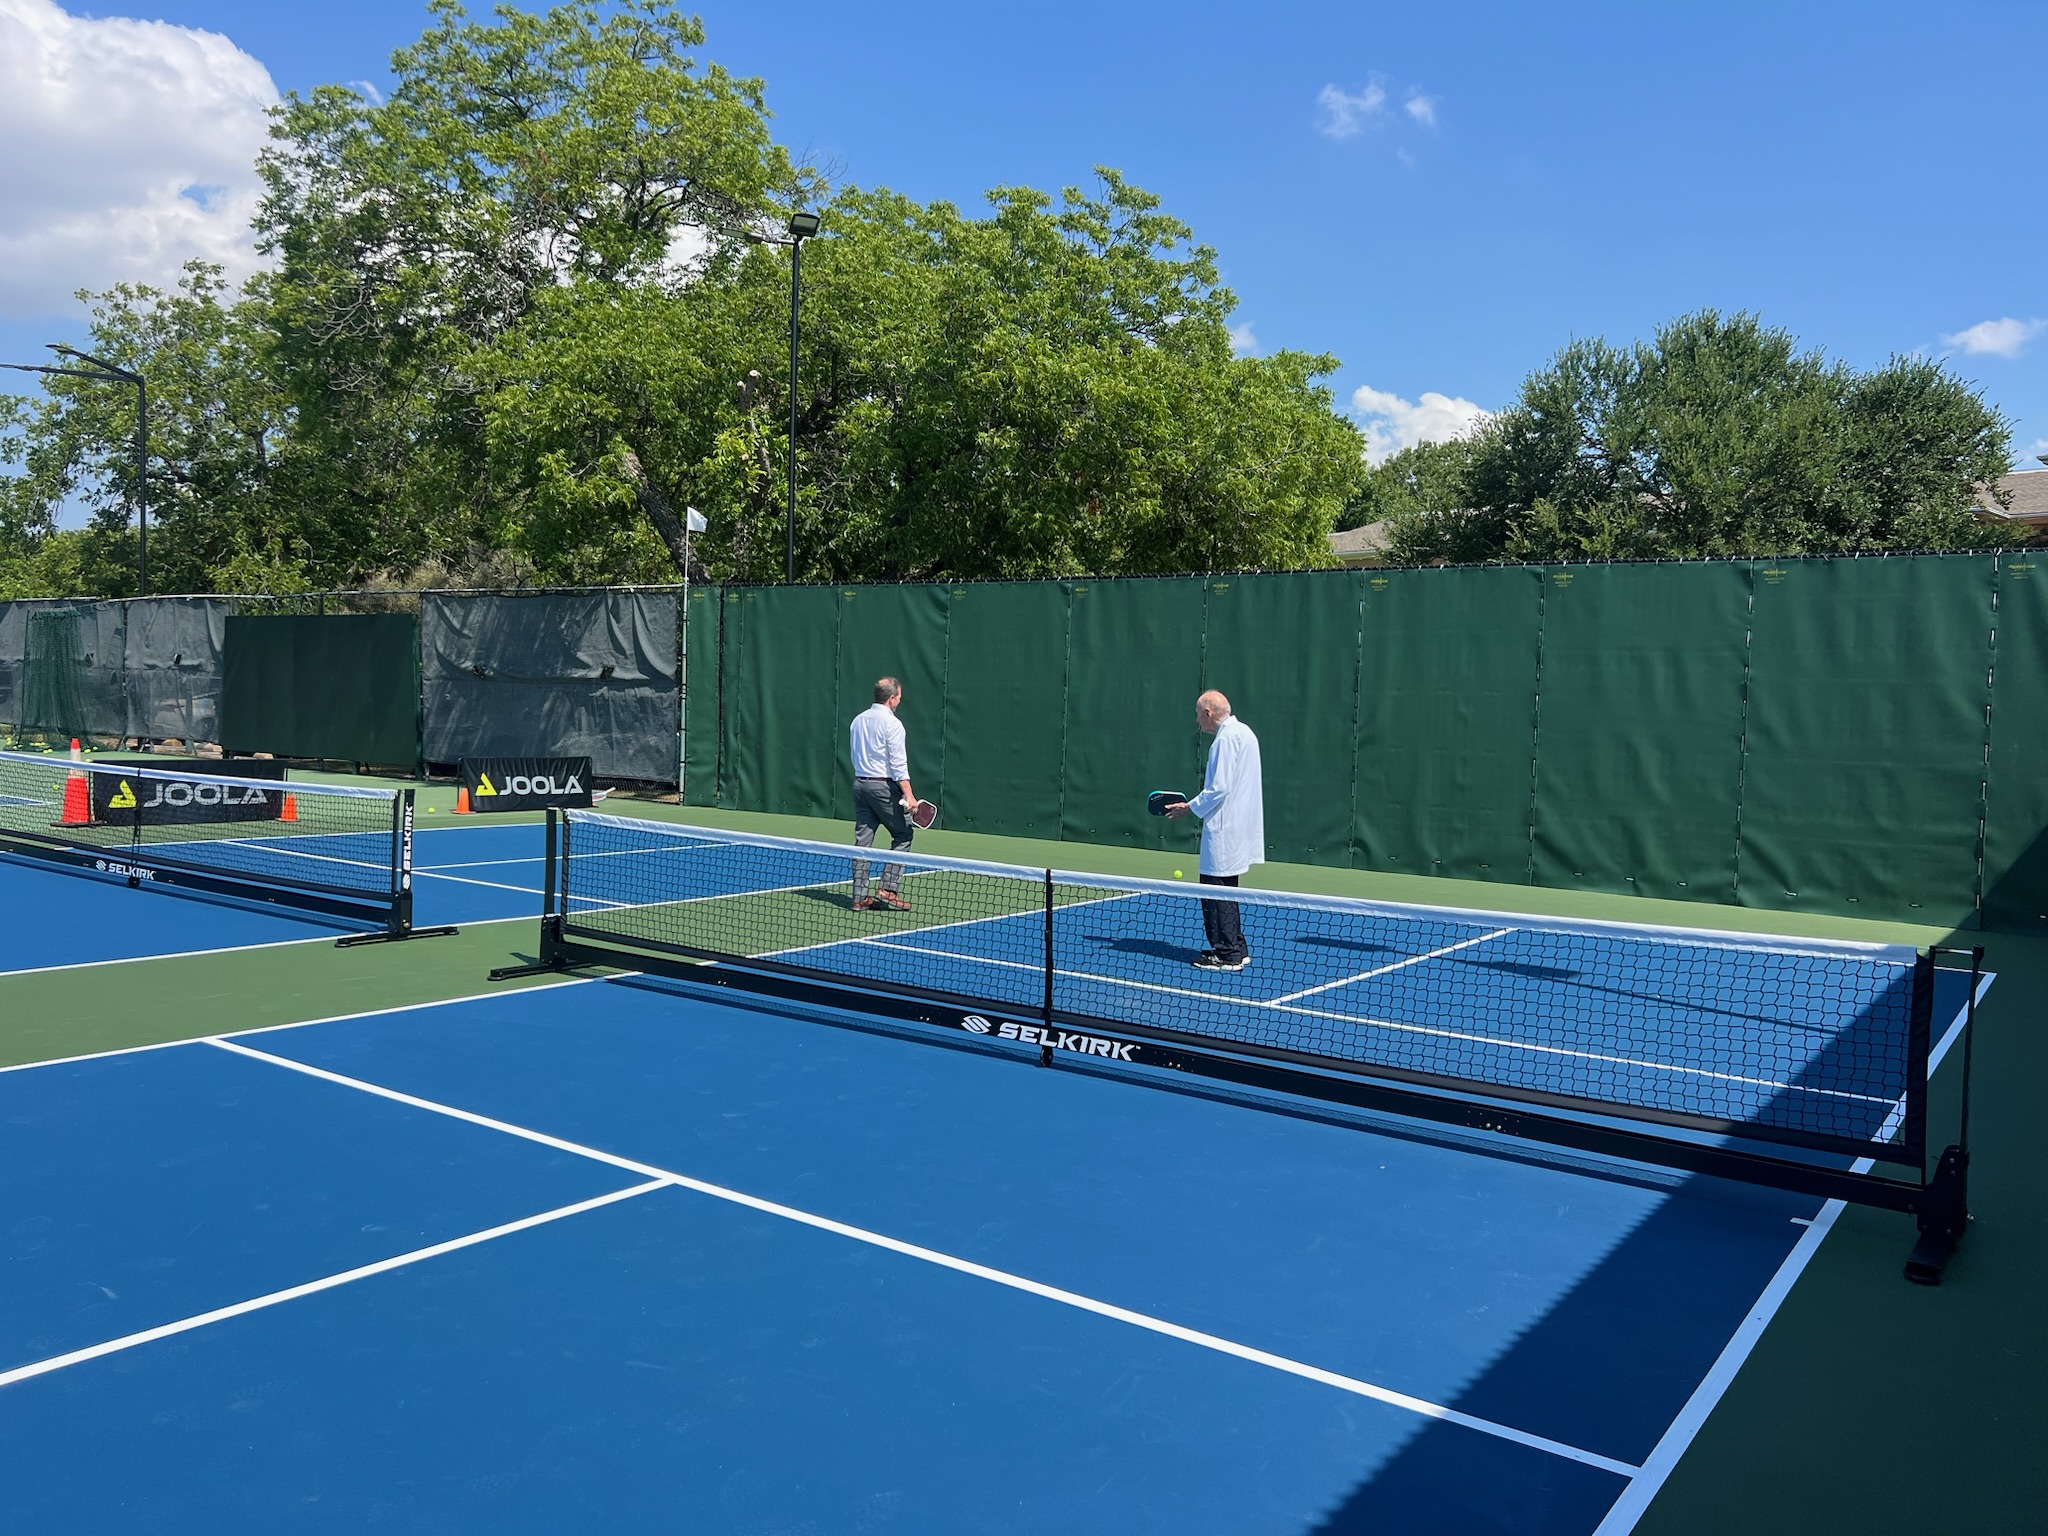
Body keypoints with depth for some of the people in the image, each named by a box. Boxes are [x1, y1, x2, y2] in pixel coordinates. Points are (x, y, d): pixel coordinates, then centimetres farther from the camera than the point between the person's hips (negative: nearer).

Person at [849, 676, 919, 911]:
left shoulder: (858, 720, 11)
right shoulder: (891, 723, -11)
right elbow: (898, 763, -16)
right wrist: (909, 795, -17)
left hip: (860, 783, 7)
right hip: (884, 785, -7)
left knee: (862, 840, 7)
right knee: (902, 835, 6)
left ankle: (860, 897, 8)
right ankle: (887, 889, -1)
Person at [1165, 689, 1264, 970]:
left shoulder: (1226, 739, -16)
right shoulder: (1243, 732, 15)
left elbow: (1219, 789, -21)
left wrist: (1190, 807, -9)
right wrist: (1198, 804, 17)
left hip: (1224, 830, -10)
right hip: (1238, 826, 10)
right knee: (1224, 890, 18)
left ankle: (1228, 955, -1)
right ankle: (1236, 949, 24)